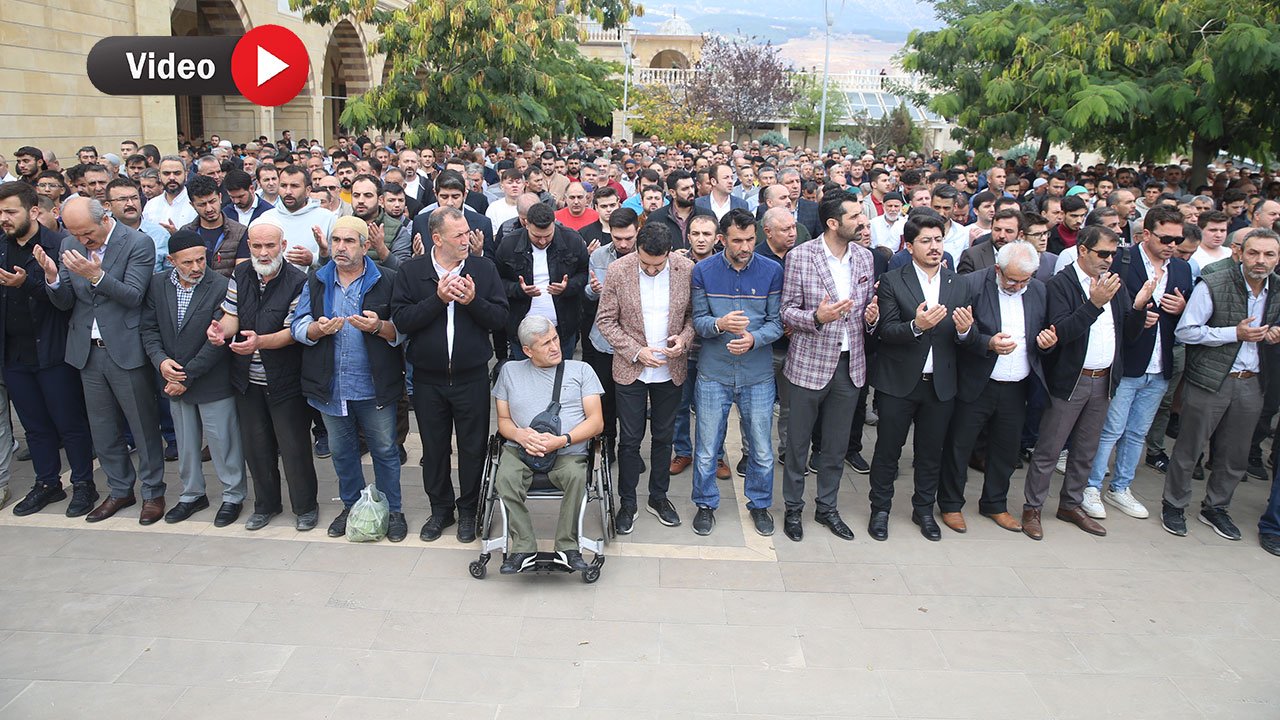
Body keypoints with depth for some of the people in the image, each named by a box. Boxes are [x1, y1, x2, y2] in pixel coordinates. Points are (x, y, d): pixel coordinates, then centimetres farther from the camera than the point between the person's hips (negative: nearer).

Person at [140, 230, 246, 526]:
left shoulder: (221, 287, -17)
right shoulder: (158, 284, 0)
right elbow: (149, 328, 4)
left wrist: (187, 377, -17)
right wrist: (160, 360, -14)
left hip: (212, 382, -5)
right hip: (175, 380, 5)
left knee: (223, 441, 5)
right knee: (186, 443, 19)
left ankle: (233, 496, 22)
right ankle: (192, 494, 36)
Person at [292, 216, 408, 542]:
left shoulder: (387, 281, -3)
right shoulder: (315, 281, 8)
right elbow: (298, 326, 4)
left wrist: (379, 326, -25)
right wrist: (318, 329, -17)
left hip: (374, 387, -3)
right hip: (330, 387, 4)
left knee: (385, 450, 7)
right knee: (342, 452, 17)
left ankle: (392, 510, 22)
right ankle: (351, 506, 35)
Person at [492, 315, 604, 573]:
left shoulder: (581, 370, 14)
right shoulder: (510, 371, 19)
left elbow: (597, 422, 5)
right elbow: (503, 420, 17)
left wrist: (562, 440, -12)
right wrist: (520, 435, -8)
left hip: (568, 452, -1)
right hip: (520, 449, 1)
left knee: (576, 475, -34)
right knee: (505, 477, -31)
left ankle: (567, 545, -18)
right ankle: (523, 547, -19)